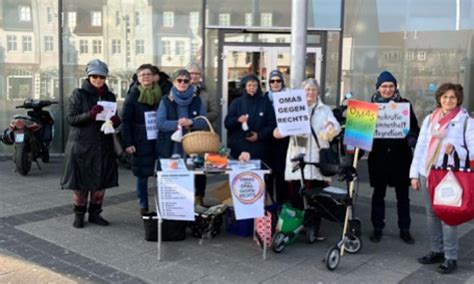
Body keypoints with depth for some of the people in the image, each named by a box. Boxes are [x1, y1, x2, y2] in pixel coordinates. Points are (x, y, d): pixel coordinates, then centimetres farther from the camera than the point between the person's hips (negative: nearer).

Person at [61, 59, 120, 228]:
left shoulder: (110, 96, 11)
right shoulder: (78, 94, -1)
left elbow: (114, 120, 15)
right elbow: (70, 118, -8)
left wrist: (115, 121, -9)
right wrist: (89, 115, -24)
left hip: (103, 146, 4)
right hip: (81, 145, -3)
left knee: (101, 182, 6)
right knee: (81, 182, 1)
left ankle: (95, 213, 20)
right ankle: (79, 215, 16)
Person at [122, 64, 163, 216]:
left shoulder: (160, 94, 7)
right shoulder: (133, 95, -1)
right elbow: (125, 120, -4)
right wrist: (128, 143, -11)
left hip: (158, 140, 2)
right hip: (141, 141, -2)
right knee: (142, 175, 5)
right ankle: (143, 206, 18)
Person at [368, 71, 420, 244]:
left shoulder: (404, 104, 3)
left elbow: (414, 127, 3)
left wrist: (412, 138, -15)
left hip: (400, 157, 0)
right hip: (379, 157, 0)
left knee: (403, 195, 9)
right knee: (378, 194, 10)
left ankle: (404, 230, 21)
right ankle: (377, 229, 22)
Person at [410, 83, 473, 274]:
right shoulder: (429, 119, 14)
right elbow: (420, 147, 12)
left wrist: (455, 149, -22)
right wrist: (414, 174, 8)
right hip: (427, 173, 5)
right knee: (431, 213, 10)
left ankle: (451, 257, 2)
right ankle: (437, 251, 23)